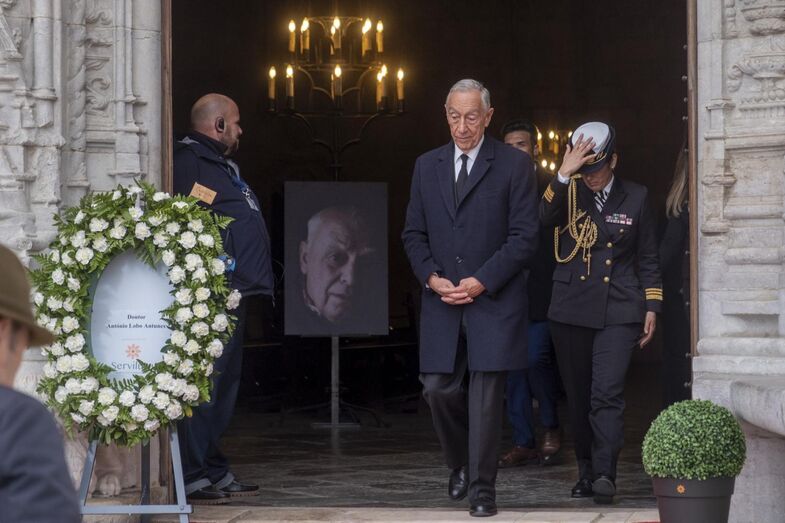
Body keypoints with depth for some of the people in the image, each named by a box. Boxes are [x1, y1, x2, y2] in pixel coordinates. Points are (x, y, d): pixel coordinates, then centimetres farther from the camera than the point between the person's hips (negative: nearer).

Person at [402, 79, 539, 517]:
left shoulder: (514, 165, -2)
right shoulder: (427, 166, 11)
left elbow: (525, 237, -6)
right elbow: (414, 233, 13)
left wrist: (482, 282, -14)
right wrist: (432, 278, -5)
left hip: (494, 301, -4)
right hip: (441, 301, 4)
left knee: (486, 396, -4)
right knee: (438, 389, 3)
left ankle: (482, 488, 2)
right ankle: (461, 462, 28)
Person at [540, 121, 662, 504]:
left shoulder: (635, 198, 5)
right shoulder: (569, 194, 5)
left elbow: (648, 259, 10)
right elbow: (545, 217, -18)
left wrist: (651, 308, 6)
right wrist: (564, 174, -27)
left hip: (618, 313, -2)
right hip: (571, 311, 2)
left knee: (607, 394, -15)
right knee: (578, 397, 8)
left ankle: (604, 475, -20)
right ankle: (586, 471, 19)